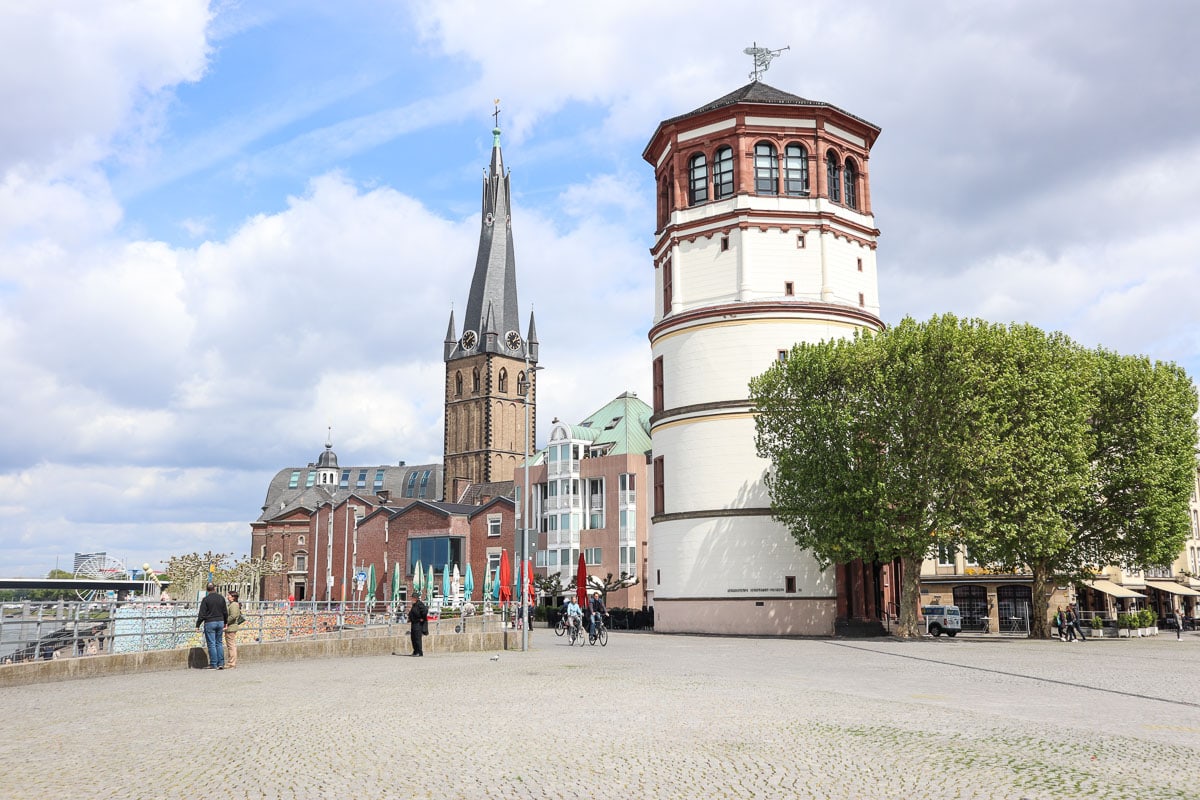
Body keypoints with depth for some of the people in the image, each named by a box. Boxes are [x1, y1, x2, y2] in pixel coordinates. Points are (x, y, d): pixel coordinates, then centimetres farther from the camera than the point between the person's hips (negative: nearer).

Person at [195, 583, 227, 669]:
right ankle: (221, 663, 8)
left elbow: (202, 614, -10)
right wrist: (224, 623, 23)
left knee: (211, 644, -1)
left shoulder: (206, 599, -9)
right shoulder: (221, 598, 6)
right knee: (219, 643, 11)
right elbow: (225, 612, 13)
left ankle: (214, 664, -1)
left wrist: (198, 625, -3)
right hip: (220, 622, 5)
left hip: (210, 623, -5)